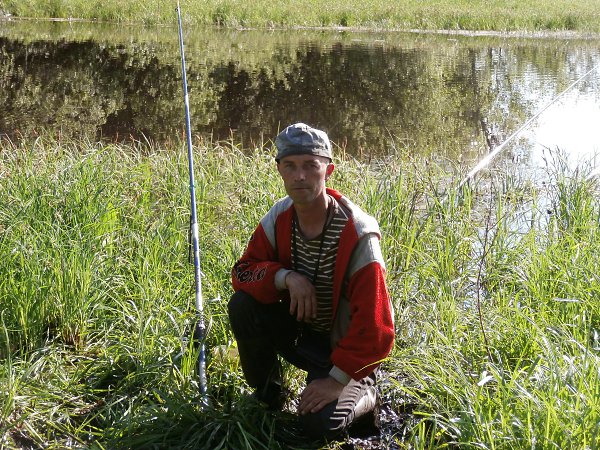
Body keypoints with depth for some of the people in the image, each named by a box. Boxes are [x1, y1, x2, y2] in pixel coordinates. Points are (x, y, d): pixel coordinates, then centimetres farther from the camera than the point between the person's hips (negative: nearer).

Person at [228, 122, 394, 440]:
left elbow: (374, 324, -27)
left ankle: (363, 393, 10)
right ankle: (267, 394, 3)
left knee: (320, 424, -25)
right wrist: (286, 277, -28)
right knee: (242, 306, -20)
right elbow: (243, 272, -8)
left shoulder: (358, 234, -27)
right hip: (297, 327, 5)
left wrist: (337, 380, -26)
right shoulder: (279, 217, -10)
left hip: (342, 344, -5)